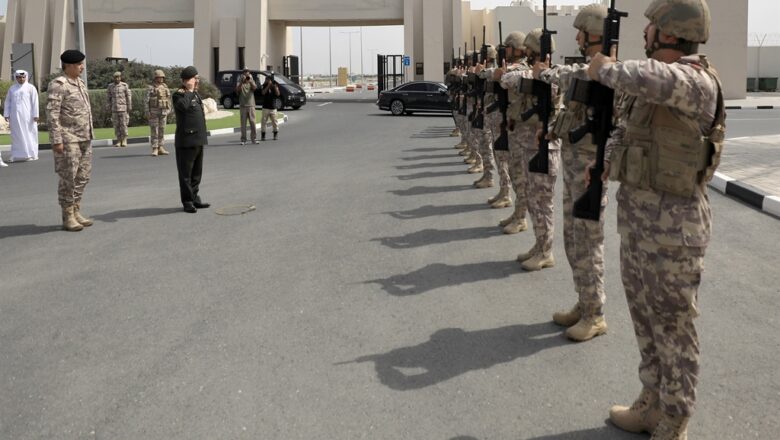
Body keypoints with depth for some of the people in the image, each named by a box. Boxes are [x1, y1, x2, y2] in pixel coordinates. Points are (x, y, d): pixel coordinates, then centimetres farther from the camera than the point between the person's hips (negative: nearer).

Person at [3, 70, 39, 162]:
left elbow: (35, 102, -3)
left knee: (28, 134, -3)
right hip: (15, 116, 4)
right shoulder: (12, 88, 13)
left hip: (27, 115, -3)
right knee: (16, 135, 3)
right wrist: (6, 115, 4)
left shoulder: (31, 88, 2)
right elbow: (7, 102, 13)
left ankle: (30, 154, 1)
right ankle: (17, 155, 6)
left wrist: (35, 115, -11)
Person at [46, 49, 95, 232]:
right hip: (68, 140, -8)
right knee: (68, 178, -3)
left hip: (84, 138, 8)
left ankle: (76, 212, 19)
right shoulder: (58, 85, -11)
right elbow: (52, 114, -16)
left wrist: (89, 135, 17)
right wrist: (56, 140, -20)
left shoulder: (80, 83, 15)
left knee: (82, 176, 10)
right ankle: (67, 218, 4)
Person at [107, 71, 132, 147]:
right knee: (116, 125, 2)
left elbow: (129, 97, -3)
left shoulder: (125, 85, -3)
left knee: (123, 125, -5)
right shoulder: (110, 86, 5)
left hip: (123, 109, -3)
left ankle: (124, 141, 2)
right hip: (114, 109, 3)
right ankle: (119, 141, 7)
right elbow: (108, 97, 10)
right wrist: (109, 108, 4)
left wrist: (129, 108, -6)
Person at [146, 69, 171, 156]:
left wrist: (169, 111, 8)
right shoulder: (150, 88, -3)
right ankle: (154, 149, -2)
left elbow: (168, 100, 14)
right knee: (154, 130, -4)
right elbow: (147, 101, -6)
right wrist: (147, 112, -13)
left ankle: (161, 148, 10)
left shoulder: (165, 88, 10)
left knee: (162, 130, 5)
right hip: (153, 112, -4)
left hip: (163, 112, 4)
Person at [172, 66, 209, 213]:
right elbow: (183, 106, -34)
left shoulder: (195, 94, 17)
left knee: (197, 173, 14)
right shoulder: (179, 94, -10)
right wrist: (189, 91, -19)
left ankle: (195, 199, 23)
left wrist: (202, 137, 25)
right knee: (186, 173, -2)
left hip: (198, 139, 9)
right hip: (186, 140, -9)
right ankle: (187, 202, 3)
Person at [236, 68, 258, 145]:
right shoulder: (240, 83, 9)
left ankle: (254, 139, 1)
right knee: (243, 123, -1)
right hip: (243, 106, -1)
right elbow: (237, 89, -11)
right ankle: (243, 140, 1)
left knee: (252, 122, -3)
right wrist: (242, 81, -21)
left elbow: (255, 88, -9)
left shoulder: (251, 82, 13)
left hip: (251, 105, 1)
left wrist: (250, 80, -23)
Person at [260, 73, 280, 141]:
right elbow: (263, 92, -15)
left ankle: (276, 135, 11)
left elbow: (278, 94, -11)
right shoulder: (265, 86, 5)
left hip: (273, 107, 0)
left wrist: (275, 87, -21)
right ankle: (263, 135, 4)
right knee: (263, 121, -2)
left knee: (274, 121, 0)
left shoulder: (275, 86, 5)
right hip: (265, 107, 0)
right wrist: (268, 86, -19)